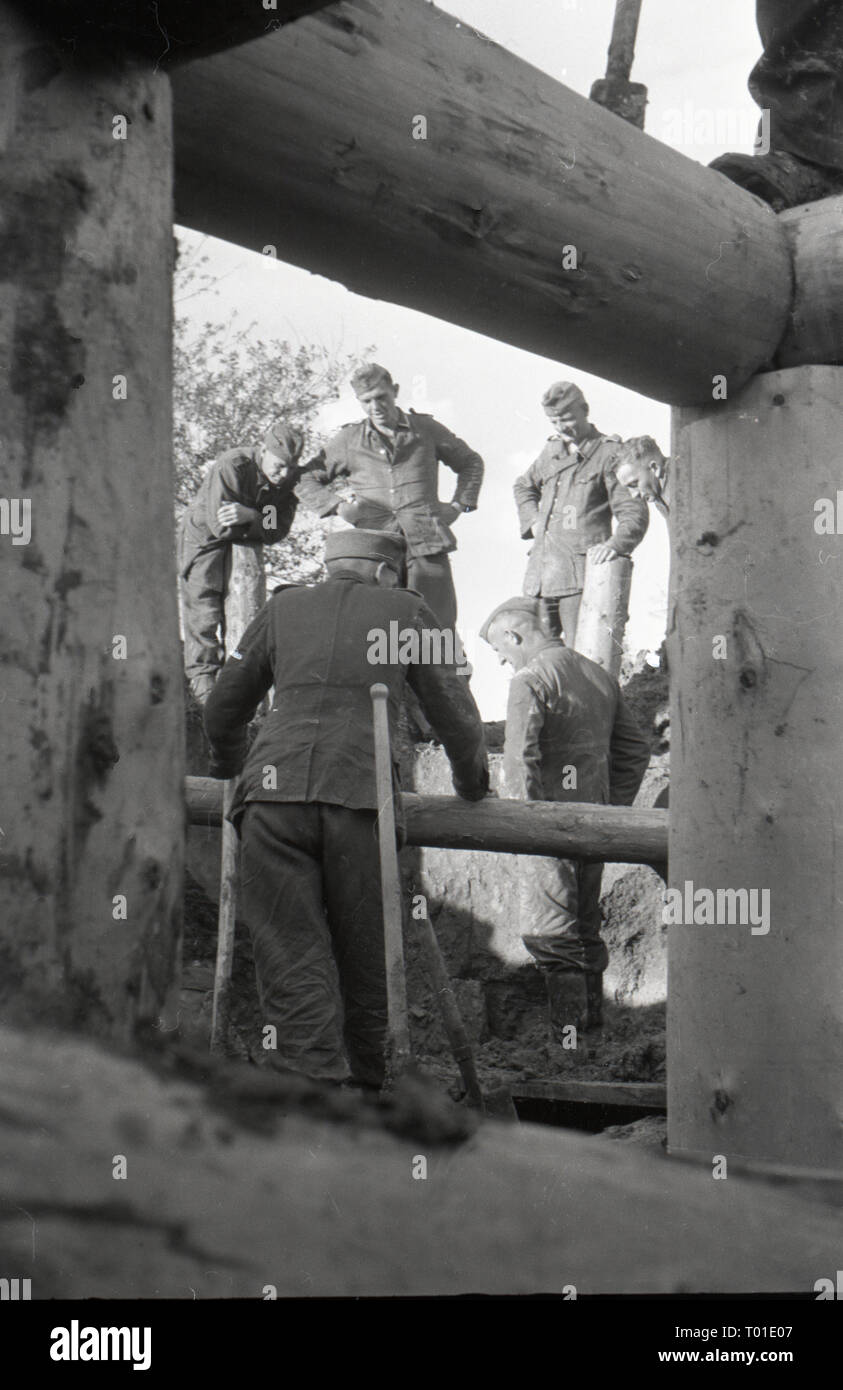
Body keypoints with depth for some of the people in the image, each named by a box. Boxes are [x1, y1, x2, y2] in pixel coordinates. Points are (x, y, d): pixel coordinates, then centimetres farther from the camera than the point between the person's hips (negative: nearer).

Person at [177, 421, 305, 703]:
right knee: (203, 604, -7)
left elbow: (278, 532, -17)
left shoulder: (290, 479, -13)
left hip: (246, 540, 5)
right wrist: (264, 523, -22)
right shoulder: (231, 466, -30)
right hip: (205, 533, -4)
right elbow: (219, 525, -30)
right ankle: (203, 674, -1)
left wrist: (251, 517, -36)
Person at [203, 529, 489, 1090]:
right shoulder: (407, 612, 19)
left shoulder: (283, 608, 24)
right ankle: (373, 1084, 21)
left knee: (291, 958, 0)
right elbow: (455, 711, 21)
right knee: (368, 958, 11)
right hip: (360, 796, -1)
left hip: (273, 790, 1)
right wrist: (474, 785, 38)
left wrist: (227, 770, 50)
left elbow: (225, 706, 31)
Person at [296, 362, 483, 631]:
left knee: (438, 626, -4)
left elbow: (470, 462, 26)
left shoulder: (426, 430, 13)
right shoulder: (348, 441, 13)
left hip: (427, 547, 0)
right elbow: (306, 480, 19)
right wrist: (337, 506, 2)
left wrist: (458, 506, 12)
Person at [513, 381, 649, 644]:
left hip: (582, 572, -7)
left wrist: (616, 544, -27)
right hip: (541, 572, 7)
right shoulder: (551, 450, 18)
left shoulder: (609, 452, -3)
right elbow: (524, 486, 37)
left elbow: (634, 511, -9)